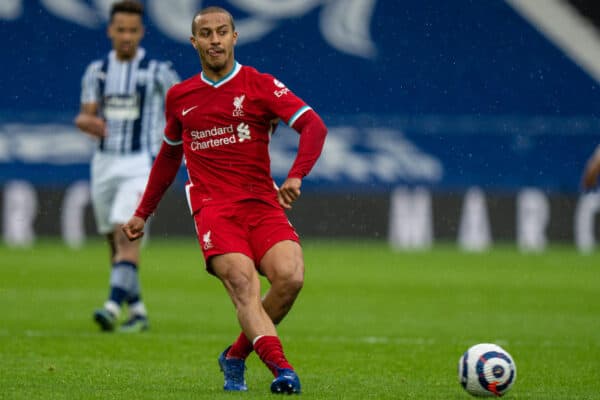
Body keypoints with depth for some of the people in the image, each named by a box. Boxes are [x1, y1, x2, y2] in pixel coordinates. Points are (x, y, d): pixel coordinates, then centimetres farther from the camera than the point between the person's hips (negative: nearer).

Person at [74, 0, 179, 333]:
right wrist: (88, 122, -18)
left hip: (140, 164, -5)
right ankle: (138, 312, 22)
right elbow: (85, 115, 5)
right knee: (114, 242, 10)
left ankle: (114, 306, -32)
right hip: (104, 163, 5)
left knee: (126, 234, -21)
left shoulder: (157, 72, -3)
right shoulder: (97, 71, 7)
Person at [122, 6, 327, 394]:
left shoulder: (261, 85, 3)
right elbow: (169, 157, 30)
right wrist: (143, 213, 33)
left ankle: (236, 356, -1)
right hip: (213, 207, 0)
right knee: (244, 284, -25)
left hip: (262, 203, 0)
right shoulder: (179, 97, 14)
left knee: (290, 277, -23)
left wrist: (296, 176, -26)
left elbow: (314, 126, -9)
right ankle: (281, 366, -39)